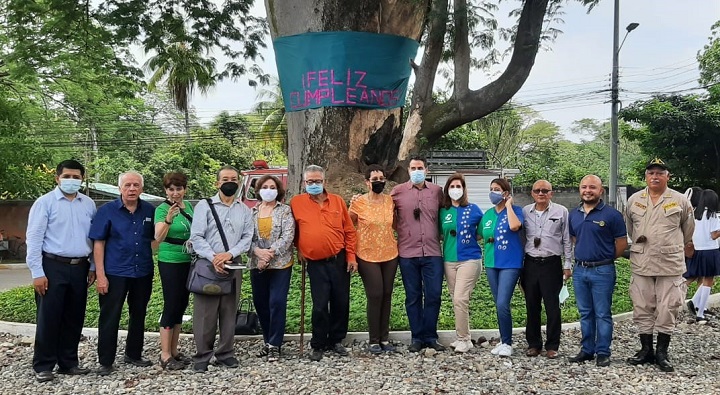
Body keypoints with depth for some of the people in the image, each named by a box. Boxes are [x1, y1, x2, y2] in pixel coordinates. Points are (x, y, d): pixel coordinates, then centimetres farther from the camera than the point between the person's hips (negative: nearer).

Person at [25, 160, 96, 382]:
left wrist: (93, 267, 8)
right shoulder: (45, 203, -5)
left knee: (74, 318, 11)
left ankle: (68, 362, 23)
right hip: (53, 267, -4)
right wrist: (37, 273, -11)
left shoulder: (88, 204, 8)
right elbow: (34, 239, -7)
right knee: (49, 318, 1)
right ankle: (43, 366, 13)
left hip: (79, 268, 4)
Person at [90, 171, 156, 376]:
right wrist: (100, 275, -11)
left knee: (139, 315, 15)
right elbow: (98, 244, -6)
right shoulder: (107, 210, -4)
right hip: (115, 273, -3)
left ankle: (133, 354, 31)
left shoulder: (149, 211, 3)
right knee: (109, 318, 1)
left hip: (143, 273, 4)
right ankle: (105, 361, 12)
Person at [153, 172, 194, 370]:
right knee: (171, 306, -4)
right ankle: (165, 355, 4)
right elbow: (158, 237, -24)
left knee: (181, 306, 12)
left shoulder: (188, 206, 7)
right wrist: (168, 219, -39)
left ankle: (174, 350, 21)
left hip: (189, 262, 7)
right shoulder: (162, 208, -12)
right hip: (170, 262, -7)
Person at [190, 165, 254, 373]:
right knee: (205, 312, -2)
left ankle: (225, 353, 19)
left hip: (233, 266, 3)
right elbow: (196, 237, -6)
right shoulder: (204, 205, 1)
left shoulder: (244, 210, 12)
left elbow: (247, 238, 3)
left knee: (229, 311, 9)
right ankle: (202, 356, 8)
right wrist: (213, 258, -18)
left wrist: (229, 254, -13)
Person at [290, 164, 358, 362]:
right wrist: (299, 249, 5)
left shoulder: (337, 201, 2)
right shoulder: (297, 203, -1)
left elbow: (349, 231, 4)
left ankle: (336, 340, 25)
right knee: (320, 306, -2)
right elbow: (293, 230, 11)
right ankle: (318, 345, 14)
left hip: (339, 260, 2)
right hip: (316, 263, -2)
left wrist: (351, 256, 0)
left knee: (341, 303, 8)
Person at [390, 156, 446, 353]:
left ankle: (430, 336, 13)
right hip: (408, 253, -1)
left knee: (434, 295, 1)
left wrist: (438, 235, 12)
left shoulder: (437, 191, 7)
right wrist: (401, 230, 4)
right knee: (413, 297, 6)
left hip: (432, 252, 1)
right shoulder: (398, 191, 2)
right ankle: (416, 337, 16)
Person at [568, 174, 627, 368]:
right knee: (585, 314, 13)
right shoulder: (573, 214, 8)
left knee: (602, 314, 1)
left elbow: (622, 243, -4)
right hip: (580, 270, 5)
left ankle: (603, 353, 10)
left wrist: (605, 258, 4)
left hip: (602, 270, -5)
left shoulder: (611, 214, -8)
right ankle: (587, 350, 23)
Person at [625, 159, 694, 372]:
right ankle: (646, 350, 20)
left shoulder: (680, 201, 0)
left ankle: (662, 353, 12)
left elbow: (688, 231, 12)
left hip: (670, 265, -2)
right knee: (642, 309, 8)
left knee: (667, 310, 1)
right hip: (641, 265, 2)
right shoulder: (633, 200, 6)